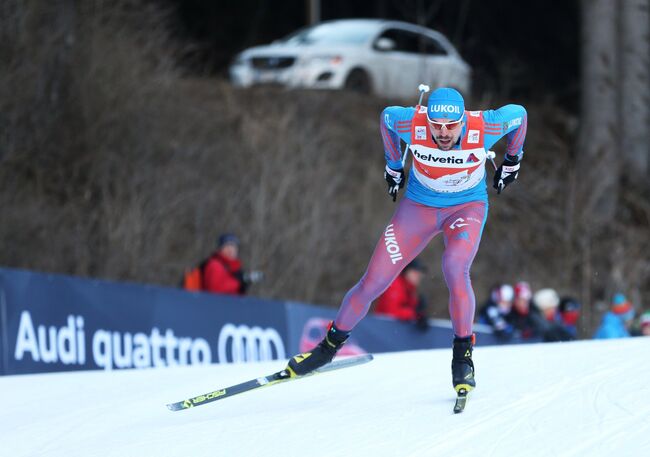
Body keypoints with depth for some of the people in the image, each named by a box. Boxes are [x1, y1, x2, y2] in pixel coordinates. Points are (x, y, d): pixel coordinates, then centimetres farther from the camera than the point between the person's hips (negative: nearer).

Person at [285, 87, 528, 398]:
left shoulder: (483, 128, -30)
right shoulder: (412, 123, -28)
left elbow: (518, 114, -8)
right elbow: (386, 116, -2)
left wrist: (511, 162, 6)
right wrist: (393, 166, 10)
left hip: (467, 206, -2)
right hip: (419, 206, 2)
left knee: (454, 268, -32)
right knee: (373, 282, -2)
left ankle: (463, 356, -17)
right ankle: (331, 344, 20)